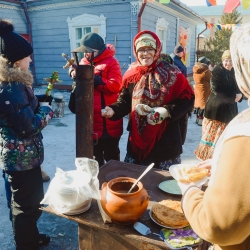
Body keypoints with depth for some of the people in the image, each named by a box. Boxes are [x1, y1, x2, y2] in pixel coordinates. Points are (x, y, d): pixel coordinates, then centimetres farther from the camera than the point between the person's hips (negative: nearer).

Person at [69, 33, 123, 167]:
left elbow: (116, 86, -20)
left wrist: (93, 79, -21)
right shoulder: (84, 61, 9)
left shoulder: (111, 62, -9)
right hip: (90, 120, 6)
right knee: (94, 156, 20)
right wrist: (74, 73, -6)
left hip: (108, 121, -6)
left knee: (111, 156, 8)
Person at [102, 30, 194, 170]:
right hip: (137, 138, 4)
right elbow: (125, 101, 9)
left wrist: (168, 111, -23)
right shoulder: (131, 75, 3)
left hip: (165, 140, -3)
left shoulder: (171, 74, -8)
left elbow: (187, 99, -8)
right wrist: (113, 110, -10)